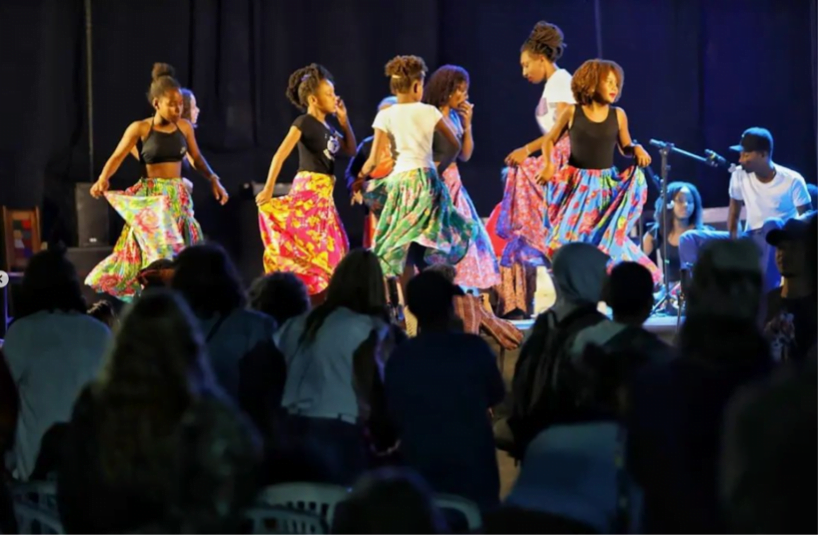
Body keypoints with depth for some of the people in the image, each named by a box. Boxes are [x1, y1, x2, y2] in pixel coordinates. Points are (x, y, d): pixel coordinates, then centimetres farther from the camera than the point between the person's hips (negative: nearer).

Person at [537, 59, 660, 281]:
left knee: (605, 238, 1)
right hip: (576, 185, -1)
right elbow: (550, 140, 7)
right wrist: (549, 164, -10)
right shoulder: (572, 113, -5)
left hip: (606, 186, 1)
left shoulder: (618, 115, 0)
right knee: (570, 238, -4)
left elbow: (625, 148, 11)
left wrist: (637, 149, -11)